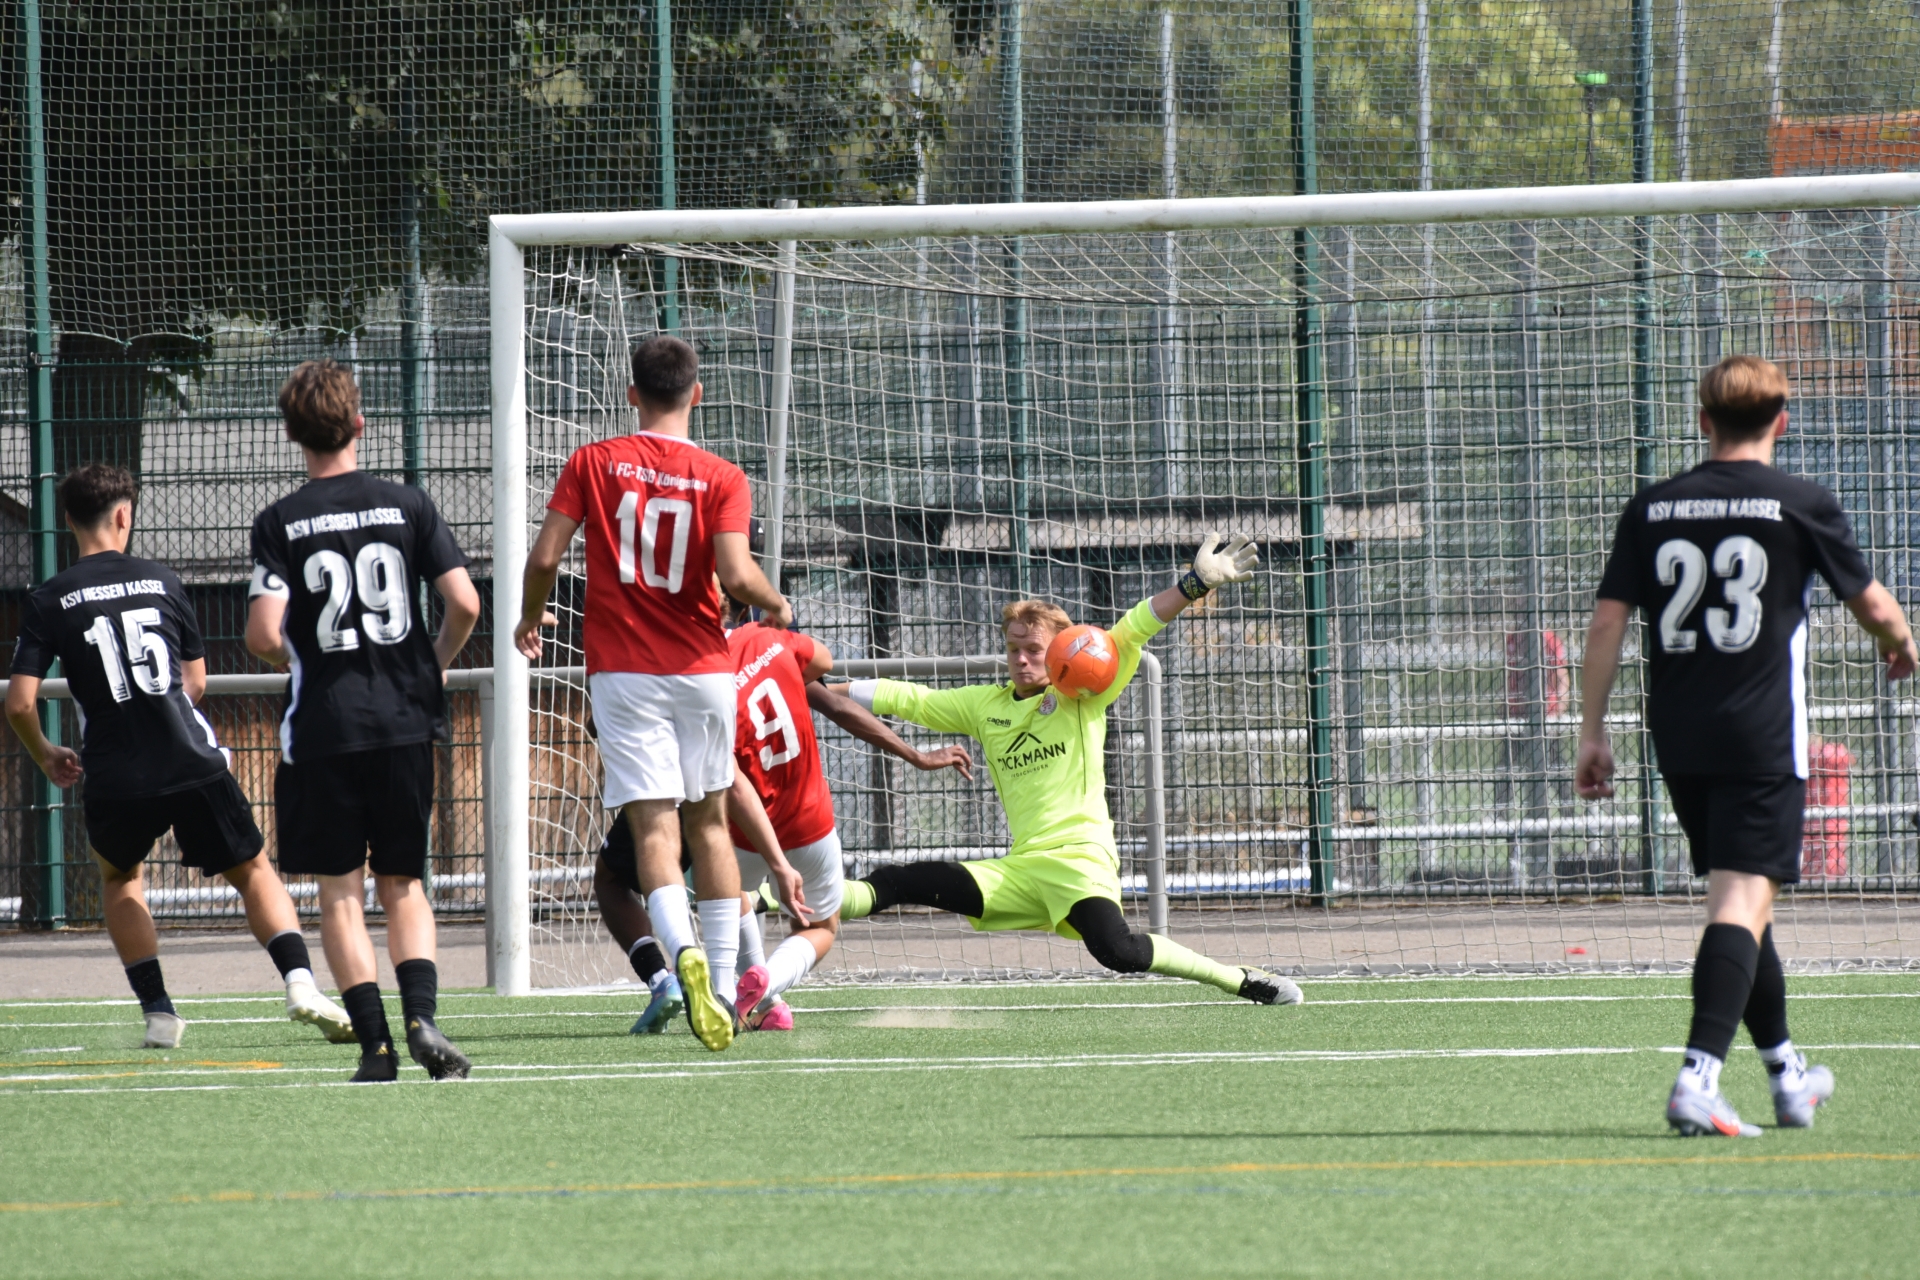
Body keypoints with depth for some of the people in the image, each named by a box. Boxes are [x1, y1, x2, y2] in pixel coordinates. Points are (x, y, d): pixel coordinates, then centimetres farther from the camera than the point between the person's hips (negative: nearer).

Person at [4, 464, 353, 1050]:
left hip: (114, 779, 0)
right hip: (194, 761, 0)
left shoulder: (49, 601, 2)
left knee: (118, 876, 27)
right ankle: (300, 984, -9)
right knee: (253, 871, 14)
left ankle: (158, 1012, 16)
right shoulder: (161, 581, 7)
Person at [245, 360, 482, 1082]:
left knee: (339, 888, 5)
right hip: (405, 718, 2)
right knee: (402, 881, 13)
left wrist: (289, 660, 11)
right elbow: (464, 602, -4)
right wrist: (439, 663, 16)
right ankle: (421, 1016, -8)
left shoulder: (280, 522, -4)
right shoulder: (407, 506, 1)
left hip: (323, 725, -2)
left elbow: (263, 634, -13)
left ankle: (375, 1044, -2)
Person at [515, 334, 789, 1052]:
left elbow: (544, 558, -5)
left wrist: (529, 620, 15)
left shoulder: (593, 464, 0)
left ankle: (684, 951, -33)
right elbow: (736, 574, -16)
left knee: (653, 827, -7)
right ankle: (724, 985, 16)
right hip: (702, 668, 1)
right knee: (709, 823, 15)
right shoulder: (721, 479, -3)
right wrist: (776, 606, 6)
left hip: (622, 670, -1)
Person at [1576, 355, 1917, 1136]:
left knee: (1736, 895, 19)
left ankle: (1787, 1074, 31)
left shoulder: (1652, 509, 6)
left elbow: (1607, 620, 3)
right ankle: (1698, 1078, -26)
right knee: (1744, 902, -9)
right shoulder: (1801, 507, -4)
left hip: (1678, 739, 5)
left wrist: (1593, 731, 9)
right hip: (1763, 737, -5)